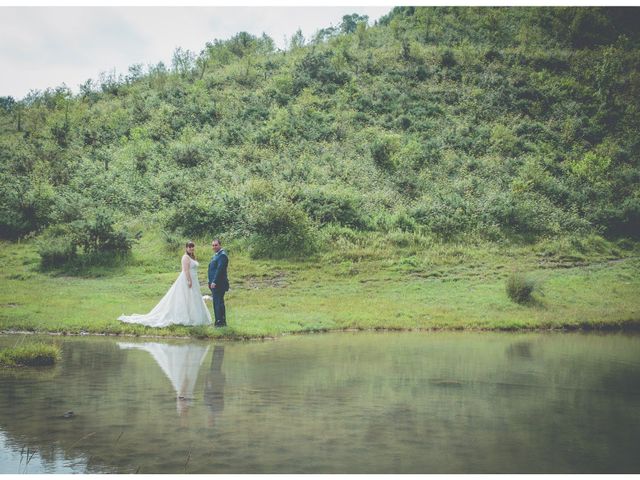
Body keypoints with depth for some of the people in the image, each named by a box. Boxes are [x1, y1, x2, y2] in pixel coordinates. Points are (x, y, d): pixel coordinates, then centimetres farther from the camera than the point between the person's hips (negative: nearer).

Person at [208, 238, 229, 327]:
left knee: (218, 302, -9)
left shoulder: (222, 255, -14)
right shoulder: (216, 255, 19)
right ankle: (219, 321, 18)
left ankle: (221, 321, -6)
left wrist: (214, 282, -23)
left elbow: (220, 269, -21)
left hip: (218, 283, -10)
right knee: (216, 302, 13)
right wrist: (211, 282, 18)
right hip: (214, 283, 10)